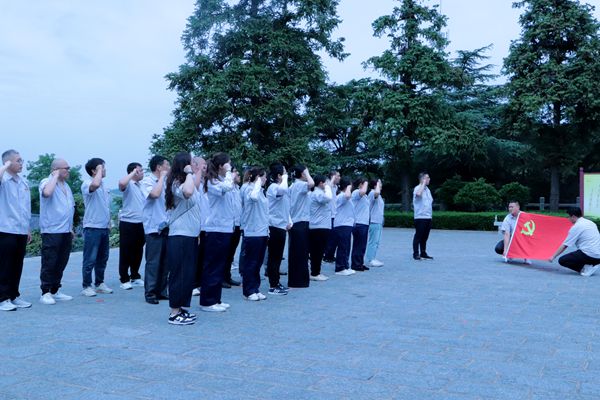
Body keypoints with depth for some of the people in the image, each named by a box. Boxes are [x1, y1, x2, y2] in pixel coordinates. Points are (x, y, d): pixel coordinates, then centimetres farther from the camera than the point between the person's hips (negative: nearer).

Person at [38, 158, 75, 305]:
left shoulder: (66, 185, 18)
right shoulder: (47, 182, -6)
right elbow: (47, 193, -31)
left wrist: (71, 228, 20)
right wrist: (55, 176, -18)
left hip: (66, 231, 8)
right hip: (51, 231, -8)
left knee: (61, 263, 11)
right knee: (49, 263, -3)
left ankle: (55, 291, 20)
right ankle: (45, 293, 5)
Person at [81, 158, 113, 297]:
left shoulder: (103, 185, 14)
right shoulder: (87, 183, -10)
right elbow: (95, 184, -37)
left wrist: (109, 223, 20)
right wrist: (99, 170, -21)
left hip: (104, 227, 8)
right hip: (92, 227, -8)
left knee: (102, 258, 14)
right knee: (90, 259, -2)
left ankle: (100, 283, 24)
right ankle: (87, 286, 7)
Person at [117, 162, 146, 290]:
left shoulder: (142, 185, 13)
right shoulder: (129, 184, -8)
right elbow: (121, 183, -33)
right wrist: (133, 173, -21)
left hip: (141, 223, 7)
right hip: (128, 223, -7)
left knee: (138, 252, 14)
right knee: (126, 253, 1)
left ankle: (135, 277, 26)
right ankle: (124, 279, 8)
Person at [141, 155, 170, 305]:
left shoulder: (166, 181, 14)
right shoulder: (147, 181, -6)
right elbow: (155, 194, -26)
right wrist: (162, 177, -15)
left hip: (166, 226, 7)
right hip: (154, 227, -7)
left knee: (165, 262, 10)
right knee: (153, 262, -3)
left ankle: (162, 291, 19)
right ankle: (150, 293, 5)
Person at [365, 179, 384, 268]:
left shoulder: (378, 196, 21)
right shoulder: (372, 193, -12)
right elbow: (377, 192, -38)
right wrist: (378, 184, -21)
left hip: (378, 221, 10)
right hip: (374, 221, -10)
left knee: (375, 242, 13)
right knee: (373, 241, -9)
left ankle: (372, 259, 18)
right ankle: (370, 260, -6)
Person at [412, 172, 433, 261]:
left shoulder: (427, 189, 18)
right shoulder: (417, 188, -8)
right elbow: (418, 194, -33)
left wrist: (430, 213, 17)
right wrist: (424, 183, -21)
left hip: (428, 217, 8)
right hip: (420, 217, -8)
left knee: (425, 237, 11)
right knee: (418, 236, -3)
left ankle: (423, 253, 18)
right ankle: (416, 254, 2)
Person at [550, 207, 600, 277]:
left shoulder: (576, 227, -8)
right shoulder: (590, 223, 14)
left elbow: (564, 246, -5)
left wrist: (553, 257, 4)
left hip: (589, 255, -8)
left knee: (562, 260, -3)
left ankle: (586, 268, -10)